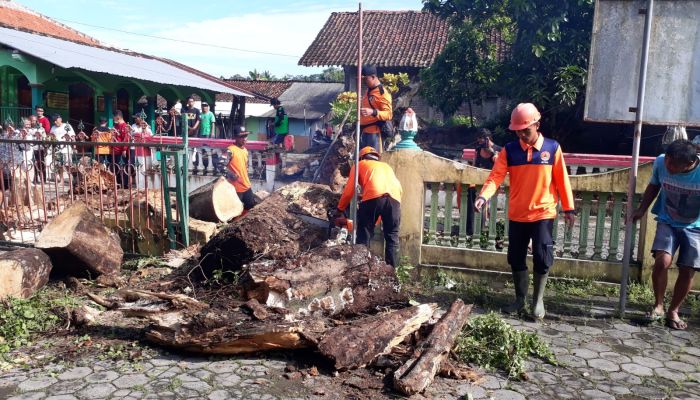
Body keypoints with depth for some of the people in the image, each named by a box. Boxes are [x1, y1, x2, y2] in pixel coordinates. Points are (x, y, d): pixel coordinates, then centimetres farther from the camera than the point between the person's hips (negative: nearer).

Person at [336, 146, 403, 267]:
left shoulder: (359, 165, 30)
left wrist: (340, 209, 34)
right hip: (394, 199, 3)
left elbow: (349, 191, 22)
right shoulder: (387, 166, 40)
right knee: (392, 238, 12)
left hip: (373, 197, -3)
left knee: (363, 237, 3)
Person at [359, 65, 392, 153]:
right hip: (363, 131, 9)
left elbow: (389, 114, -19)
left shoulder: (383, 93, -12)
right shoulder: (368, 91, 16)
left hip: (374, 132, -9)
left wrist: (373, 112, -35)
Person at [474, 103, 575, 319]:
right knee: (516, 258, 9)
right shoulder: (509, 150, -1)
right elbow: (496, 176, -10)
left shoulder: (552, 148, -3)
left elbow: (561, 179, 1)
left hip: (543, 214, -2)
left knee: (542, 257, -3)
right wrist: (483, 196, -27)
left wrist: (568, 208, 2)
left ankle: (538, 300, 17)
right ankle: (520, 299, 26)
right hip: (516, 215, 2)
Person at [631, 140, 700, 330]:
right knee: (662, 261, -18)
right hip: (667, 222, 1)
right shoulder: (660, 162, -21)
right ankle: (658, 305, 4)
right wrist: (641, 209, -3)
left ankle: (673, 311, 21)